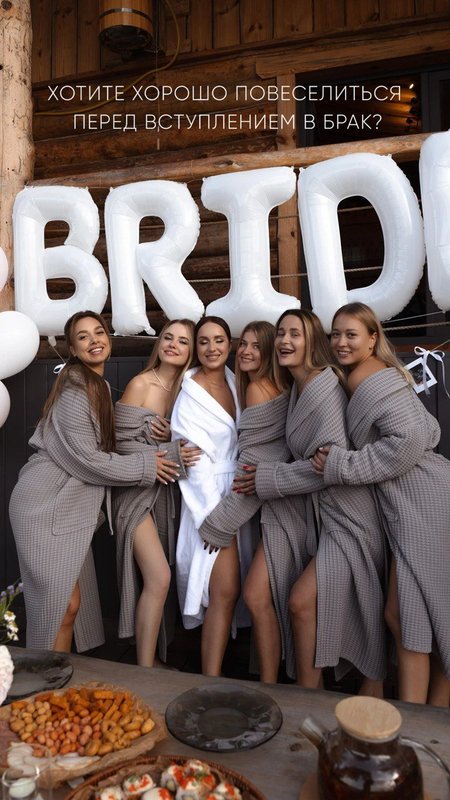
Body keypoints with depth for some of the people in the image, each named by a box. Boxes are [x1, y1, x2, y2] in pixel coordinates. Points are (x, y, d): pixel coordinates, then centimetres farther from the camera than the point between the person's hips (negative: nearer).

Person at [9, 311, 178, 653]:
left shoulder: (100, 386, 13)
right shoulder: (76, 386, -16)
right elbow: (86, 458, -18)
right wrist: (145, 465, -12)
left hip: (72, 505, 8)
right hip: (47, 506, -8)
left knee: (73, 604, 12)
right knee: (61, 605, -1)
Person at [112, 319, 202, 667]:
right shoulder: (141, 384, -10)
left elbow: (189, 443, 7)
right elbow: (122, 443, -13)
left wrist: (170, 436, -14)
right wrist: (169, 455, -22)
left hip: (165, 490, 5)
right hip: (136, 489, -5)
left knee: (156, 579, 10)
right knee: (159, 577, -13)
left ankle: (154, 656, 26)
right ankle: (145, 669, 1)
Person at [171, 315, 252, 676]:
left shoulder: (231, 379, 7)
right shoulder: (191, 393, -12)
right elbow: (195, 459, -15)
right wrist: (215, 516, -17)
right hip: (208, 496, -7)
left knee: (227, 589, 11)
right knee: (225, 591, -11)